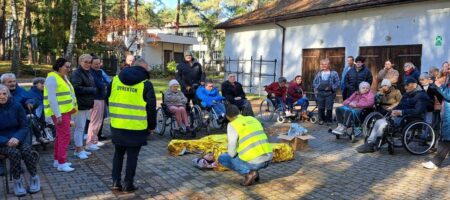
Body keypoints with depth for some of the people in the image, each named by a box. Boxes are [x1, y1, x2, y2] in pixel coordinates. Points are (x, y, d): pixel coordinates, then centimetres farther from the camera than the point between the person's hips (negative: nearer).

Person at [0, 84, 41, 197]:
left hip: (17, 139, 2)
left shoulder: (16, 106, -2)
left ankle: (34, 178, -10)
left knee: (27, 151, -29)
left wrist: (17, 138, -20)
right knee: (14, 153, -32)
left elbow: (24, 126, -1)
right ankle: (17, 181, -15)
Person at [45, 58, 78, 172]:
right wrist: (58, 115, -23)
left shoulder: (64, 77, 15)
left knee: (60, 135, 14)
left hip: (66, 111, 10)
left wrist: (72, 108, 16)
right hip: (59, 112, -10)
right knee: (65, 136, -10)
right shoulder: (52, 78, -13)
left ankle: (57, 160, 24)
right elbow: (52, 99, -20)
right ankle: (61, 163, -5)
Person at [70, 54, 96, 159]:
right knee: (79, 127, -2)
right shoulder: (76, 74, -13)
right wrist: (92, 90, -18)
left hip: (87, 105, 9)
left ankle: (80, 148, 24)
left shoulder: (88, 73, 15)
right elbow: (76, 88, -23)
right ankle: (78, 150, 7)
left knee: (82, 127, 15)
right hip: (80, 105, -9)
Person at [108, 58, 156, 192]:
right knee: (132, 156, 7)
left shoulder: (115, 79, 7)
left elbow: (108, 100, 15)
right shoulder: (146, 84, -8)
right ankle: (128, 184, 13)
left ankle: (116, 182, 19)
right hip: (136, 127, -4)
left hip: (117, 125, 4)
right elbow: (151, 107, -7)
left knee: (118, 153, 19)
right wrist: (152, 126, 4)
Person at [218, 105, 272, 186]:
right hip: (268, 159, 7)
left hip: (254, 162, -7)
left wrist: (231, 156, 17)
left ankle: (248, 173, -2)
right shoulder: (253, 119, 17)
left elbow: (232, 150, -7)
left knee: (222, 158, 13)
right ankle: (253, 171, 17)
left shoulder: (232, 125, -4)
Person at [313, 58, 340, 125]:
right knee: (321, 107, 4)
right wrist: (317, 87, -1)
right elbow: (314, 82, 16)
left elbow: (337, 82, 0)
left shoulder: (334, 73, 4)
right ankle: (321, 119, 16)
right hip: (320, 93, 3)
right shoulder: (318, 74, 13)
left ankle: (328, 120, 10)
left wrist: (331, 87, -10)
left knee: (329, 108, -3)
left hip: (329, 93, -2)